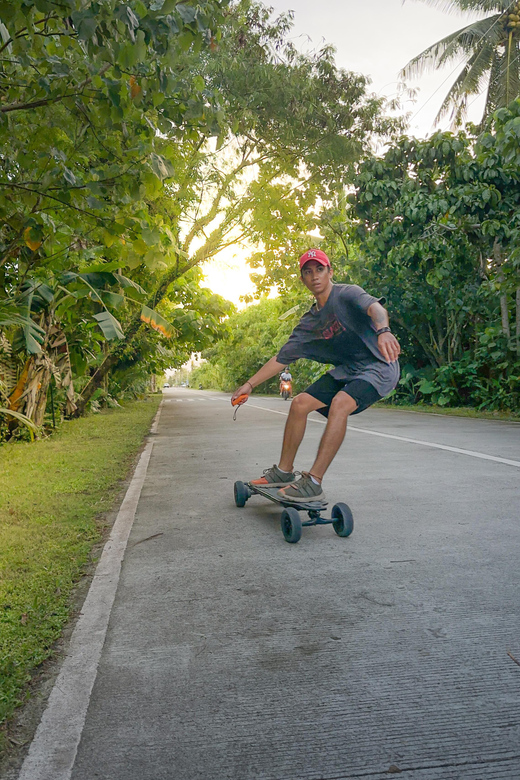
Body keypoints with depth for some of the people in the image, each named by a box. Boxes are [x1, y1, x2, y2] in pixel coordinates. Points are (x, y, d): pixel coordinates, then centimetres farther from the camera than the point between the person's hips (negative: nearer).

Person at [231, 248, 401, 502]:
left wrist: (383, 330, -57)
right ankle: (284, 471, 14)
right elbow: (281, 358, 12)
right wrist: (250, 384, 9)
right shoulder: (309, 322, 8)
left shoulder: (346, 294, -13)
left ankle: (313, 482, -28)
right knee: (300, 403, -1)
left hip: (379, 367, -7)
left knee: (340, 403, -32)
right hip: (346, 370, 8)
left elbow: (374, 307, -35)